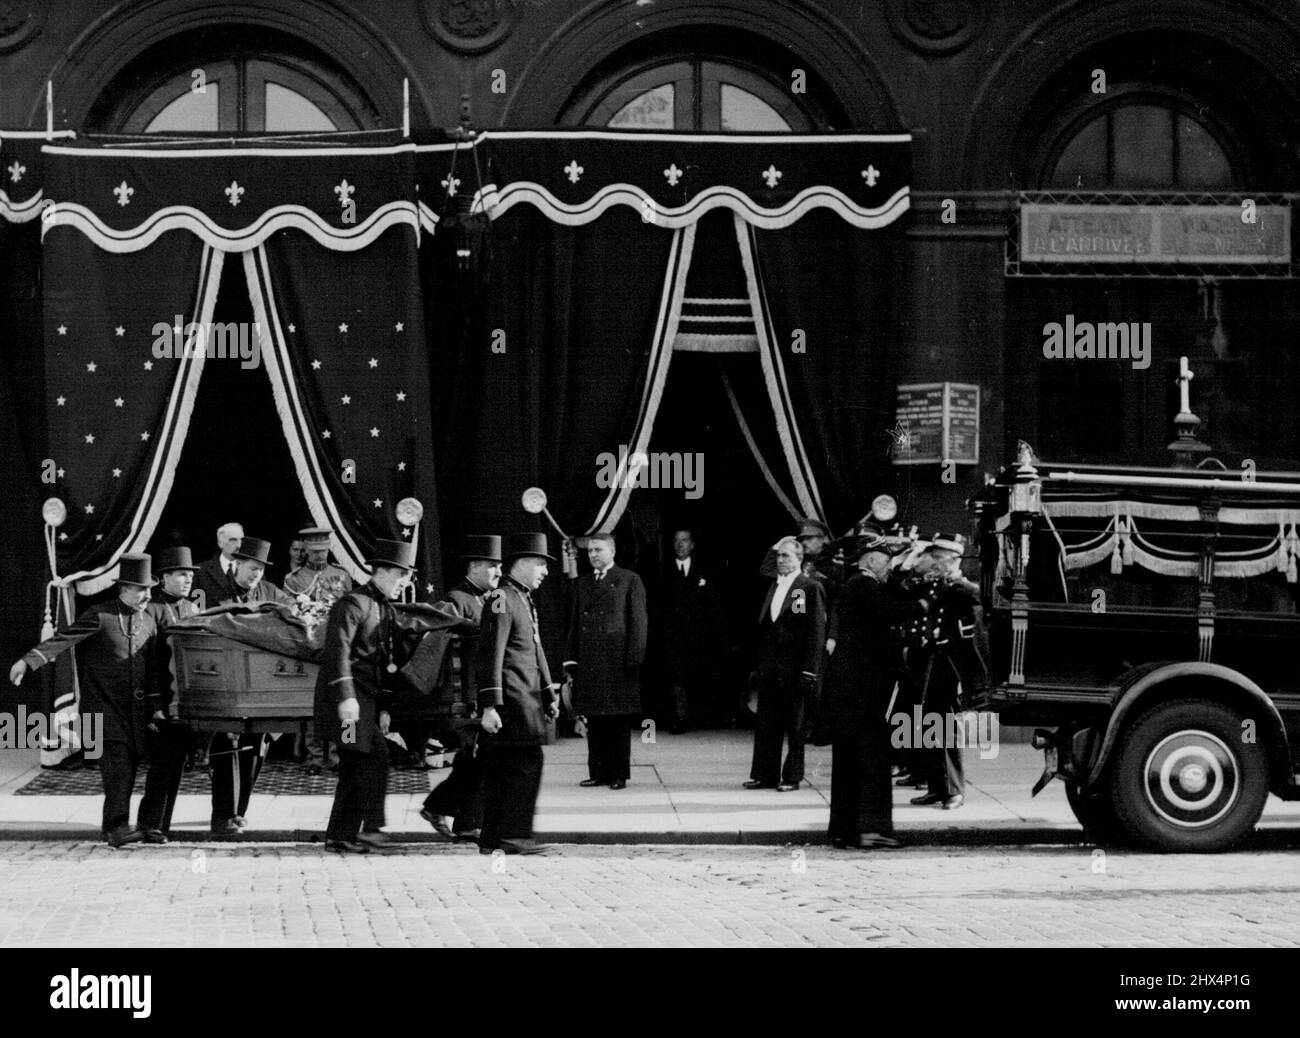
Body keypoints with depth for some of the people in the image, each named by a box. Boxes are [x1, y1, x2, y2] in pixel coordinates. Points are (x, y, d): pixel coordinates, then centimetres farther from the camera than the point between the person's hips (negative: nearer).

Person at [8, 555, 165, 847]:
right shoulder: (99, 616, -7)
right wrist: (28, 661, -27)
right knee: (117, 766, -15)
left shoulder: (148, 620, 10)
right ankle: (117, 826, -16)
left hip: (135, 711, 5)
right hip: (103, 708, -5)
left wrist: (156, 707, 9)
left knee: (129, 768, 4)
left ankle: (112, 826, 14)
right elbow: (63, 639, -15)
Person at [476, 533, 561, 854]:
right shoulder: (501, 600, -11)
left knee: (501, 770, 9)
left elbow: (536, 652, 26)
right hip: (510, 697, -10)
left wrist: (550, 695, 22)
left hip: (526, 696, 10)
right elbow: (491, 657, -17)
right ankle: (514, 835, -10)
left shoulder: (525, 601, 20)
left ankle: (493, 839, 11)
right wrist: (490, 706, -21)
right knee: (526, 763, -12)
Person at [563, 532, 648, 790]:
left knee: (618, 722, -1)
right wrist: (571, 659, 8)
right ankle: (599, 772, 11)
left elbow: (638, 622, -2)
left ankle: (619, 774, 3)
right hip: (588, 662, 4)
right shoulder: (582, 583, 17)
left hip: (617, 660, -4)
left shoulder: (630, 581, 2)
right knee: (594, 722, 5)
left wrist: (634, 659, -9)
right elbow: (574, 622, 16)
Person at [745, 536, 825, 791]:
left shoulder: (811, 588, -4)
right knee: (766, 722, 5)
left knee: (794, 724, 1)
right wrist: (757, 667, 10)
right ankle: (764, 774, 10)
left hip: (794, 667, -6)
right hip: (768, 666, 6)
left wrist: (809, 672, -14)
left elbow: (816, 631, -8)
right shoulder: (772, 587, 15)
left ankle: (792, 776, 7)